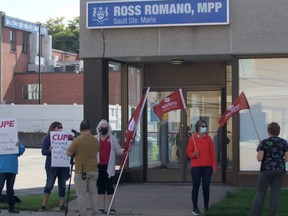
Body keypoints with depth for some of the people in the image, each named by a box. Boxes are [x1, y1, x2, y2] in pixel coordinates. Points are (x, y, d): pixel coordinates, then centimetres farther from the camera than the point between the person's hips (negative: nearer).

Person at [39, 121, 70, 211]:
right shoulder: (48, 138, 0)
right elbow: (43, 151, -6)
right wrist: (49, 150, -24)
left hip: (63, 165, 3)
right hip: (52, 166, -3)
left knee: (62, 185, 6)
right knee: (49, 185, -3)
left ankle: (62, 205, 14)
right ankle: (43, 205, 2)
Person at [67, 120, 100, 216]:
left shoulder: (77, 140, -13)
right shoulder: (96, 141, 3)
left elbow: (69, 153, -8)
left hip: (81, 172, -4)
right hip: (93, 170, 4)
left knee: (81, 194, 1)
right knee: (93, 193, 13)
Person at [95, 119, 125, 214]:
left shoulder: (112, 138, 9)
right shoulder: (95, 139, 9)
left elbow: (118, 150, 8)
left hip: (108, 167, -2)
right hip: (98, 166, 2)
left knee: (109, 186, -3)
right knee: (100, 187, 6)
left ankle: (112, 208, 2)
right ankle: (101, 208, 10)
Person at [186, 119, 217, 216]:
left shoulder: (208, 138, 6)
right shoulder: (192, 138, -2)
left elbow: (212, 152, 6)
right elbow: (188, 152, -1)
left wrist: (214, 165, 1)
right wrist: (194, 154, -22)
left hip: (207, 166, 3)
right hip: (196, 166, -2)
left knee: (206, 187, 5)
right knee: (196, 187, 2)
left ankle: (206, 207, 14)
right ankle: (195, 208, 7)